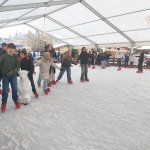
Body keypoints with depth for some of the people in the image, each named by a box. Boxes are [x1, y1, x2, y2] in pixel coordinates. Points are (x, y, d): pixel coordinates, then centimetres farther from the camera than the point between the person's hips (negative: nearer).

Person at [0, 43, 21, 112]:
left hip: (13, 75, 1)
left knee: (15, 89, 7)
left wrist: (11, 72, -21)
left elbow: (18, 67, -9)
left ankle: (16, 100, 29)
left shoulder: (16, 57, -6)